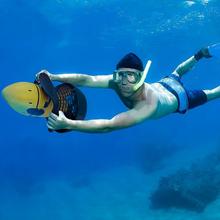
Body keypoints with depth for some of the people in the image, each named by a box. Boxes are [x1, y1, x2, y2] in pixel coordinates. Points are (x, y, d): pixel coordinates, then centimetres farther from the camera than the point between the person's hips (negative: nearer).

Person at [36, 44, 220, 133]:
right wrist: (54, 77, -65)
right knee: (175, 74, 39)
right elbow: (86, 79, -49)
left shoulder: (148, 106, -56)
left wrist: (68, 124, -72)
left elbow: (109, 126, -65)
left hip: (179, 100, -4)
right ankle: (200, 55, 59)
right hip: (162, 85, 5)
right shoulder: (118, 82, -38)